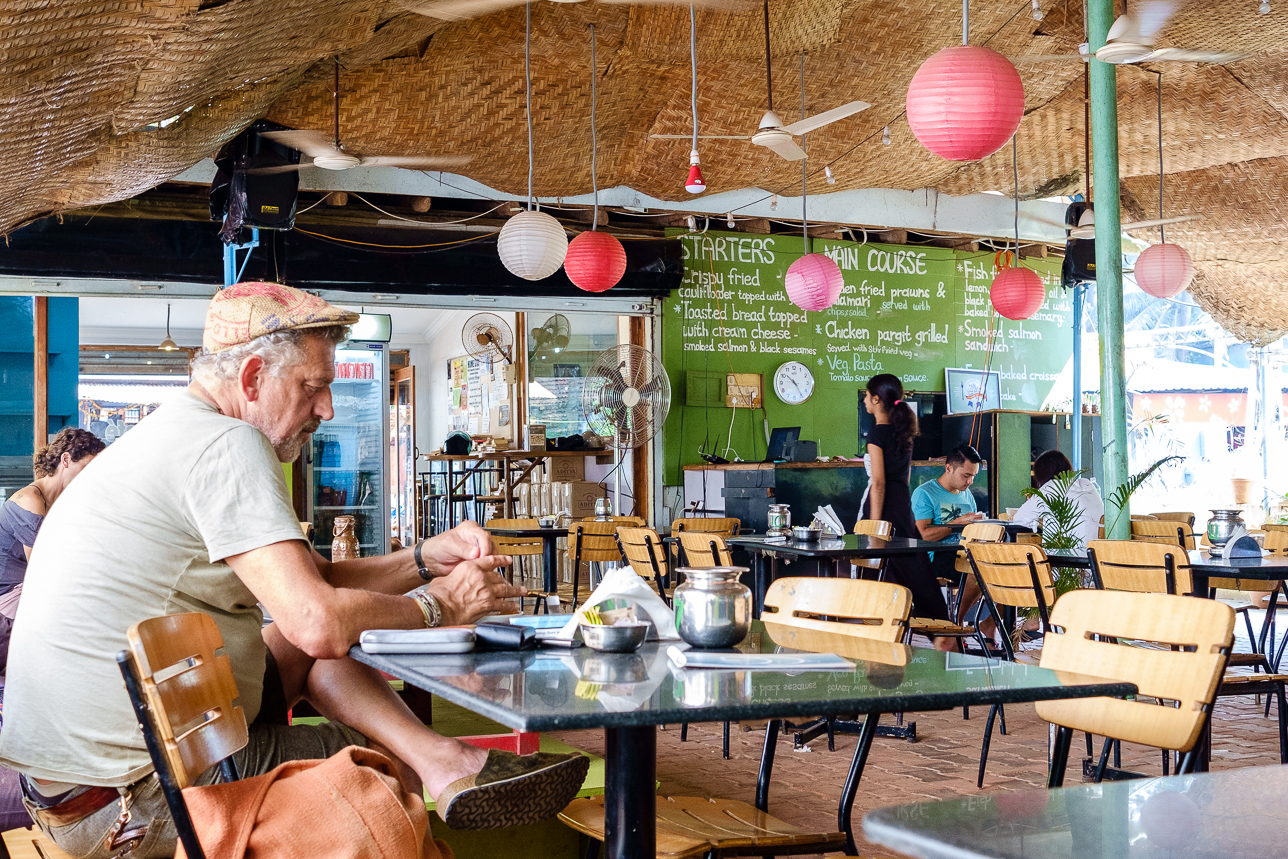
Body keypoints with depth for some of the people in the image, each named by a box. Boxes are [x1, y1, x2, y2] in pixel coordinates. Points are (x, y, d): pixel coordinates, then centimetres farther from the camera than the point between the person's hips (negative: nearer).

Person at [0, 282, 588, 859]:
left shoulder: (178, 434, 15)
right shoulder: (226, 445, -18)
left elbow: (312, 582, 16)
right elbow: (320, 622, -26)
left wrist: (425, 559, 2)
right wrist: (437, 606, -9)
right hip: (123, 801, -10)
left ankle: (444, 761, -6)